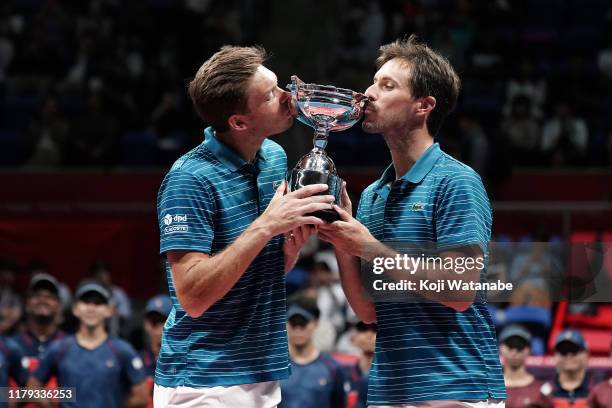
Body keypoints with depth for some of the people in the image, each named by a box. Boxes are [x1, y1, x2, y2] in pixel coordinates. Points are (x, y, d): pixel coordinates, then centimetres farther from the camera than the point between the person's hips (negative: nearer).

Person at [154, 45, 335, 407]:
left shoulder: (275, 157, 6)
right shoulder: (190, 179, -16)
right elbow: (193, 297, -21)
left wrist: (294, 243, -6)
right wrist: (265, 226, -24)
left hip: (265, 378, 7)